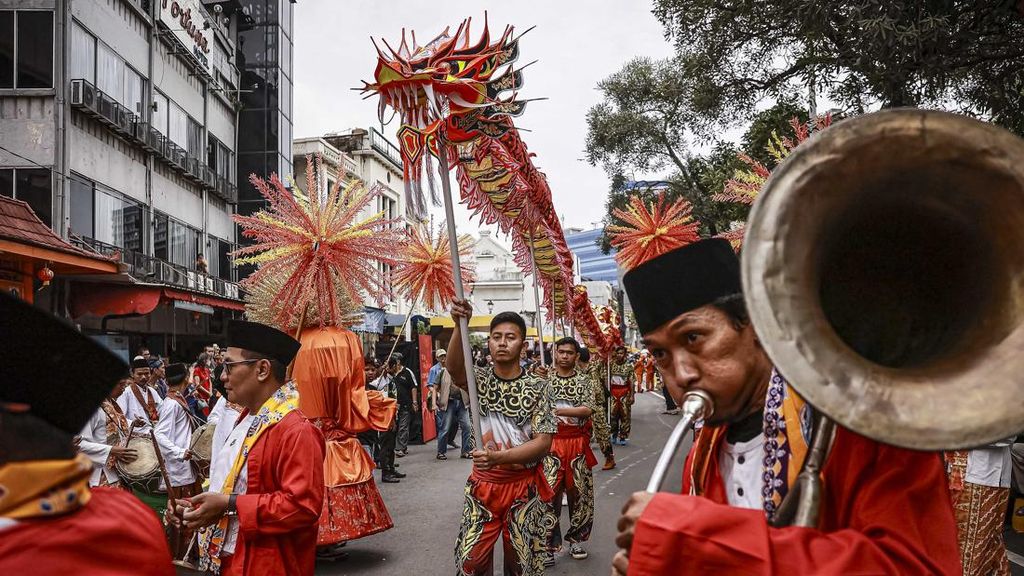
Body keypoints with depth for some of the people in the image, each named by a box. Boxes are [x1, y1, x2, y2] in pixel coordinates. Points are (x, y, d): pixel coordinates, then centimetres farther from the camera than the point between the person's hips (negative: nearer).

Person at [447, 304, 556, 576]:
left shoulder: (539, 388, -6)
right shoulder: (480, 380, -3)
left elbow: (543, 442, -13)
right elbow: (454, 368, -27)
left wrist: (499, 457, -27)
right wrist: (460, 325, -45)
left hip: (524, 487, -1)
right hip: (482, 484, 1)